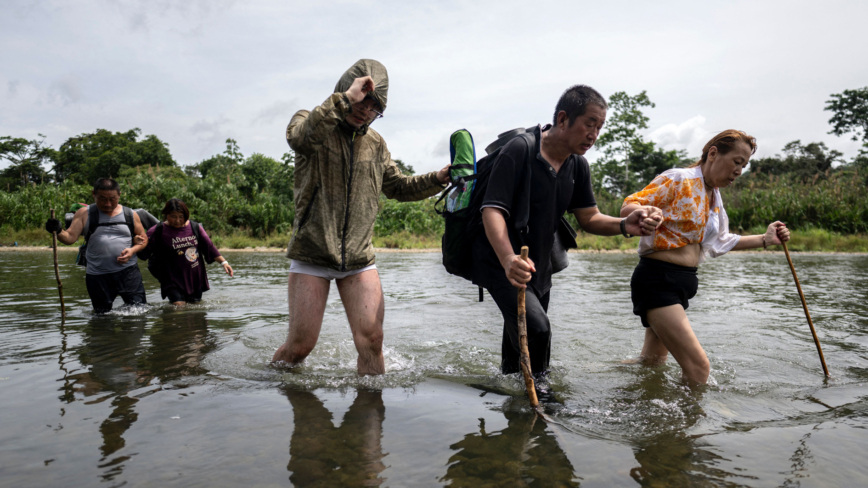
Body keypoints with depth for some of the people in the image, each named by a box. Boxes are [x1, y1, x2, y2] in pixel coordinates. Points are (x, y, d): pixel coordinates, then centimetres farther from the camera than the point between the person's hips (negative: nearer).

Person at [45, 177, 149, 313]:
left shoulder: (130, 214, 6)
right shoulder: (84, 214, 2)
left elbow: (143, 239, 12)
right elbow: (70, 237, -5)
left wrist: (133, 250, -8)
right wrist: (58, 231, -27)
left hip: (128, 271, 0)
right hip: (97, 275, 1)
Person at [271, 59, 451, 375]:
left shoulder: (375, 144, 13)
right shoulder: (313, 126, -3)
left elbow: (397, 187, 21)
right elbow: (298, 136, -28)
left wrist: (437, 180, 6)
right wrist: (345, 98, -32)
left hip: (359, 258, 4)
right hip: (312, 254, -3)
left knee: (370, 340, -5)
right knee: (300, 344, 2)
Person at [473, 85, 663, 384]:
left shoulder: (578, 166, 4)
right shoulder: (519, 151, -19)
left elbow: (588, 218, 5)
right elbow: (492, 210, -25)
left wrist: (624, 225, -17)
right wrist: (509, 260, -42)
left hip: (539, 267, 7)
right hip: (502, 262, -7)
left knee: (522, 339, 17)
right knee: (536, 328, -26)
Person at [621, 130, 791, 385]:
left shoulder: (714, 196, 15)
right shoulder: (678, 179, -11)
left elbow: (719, 241, 25)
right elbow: (628, 207, -18)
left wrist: (765, 240, 15)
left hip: (682, 283, 10)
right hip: (657, 280, -10)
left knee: (652, 361, 18)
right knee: (698, 366, -14)